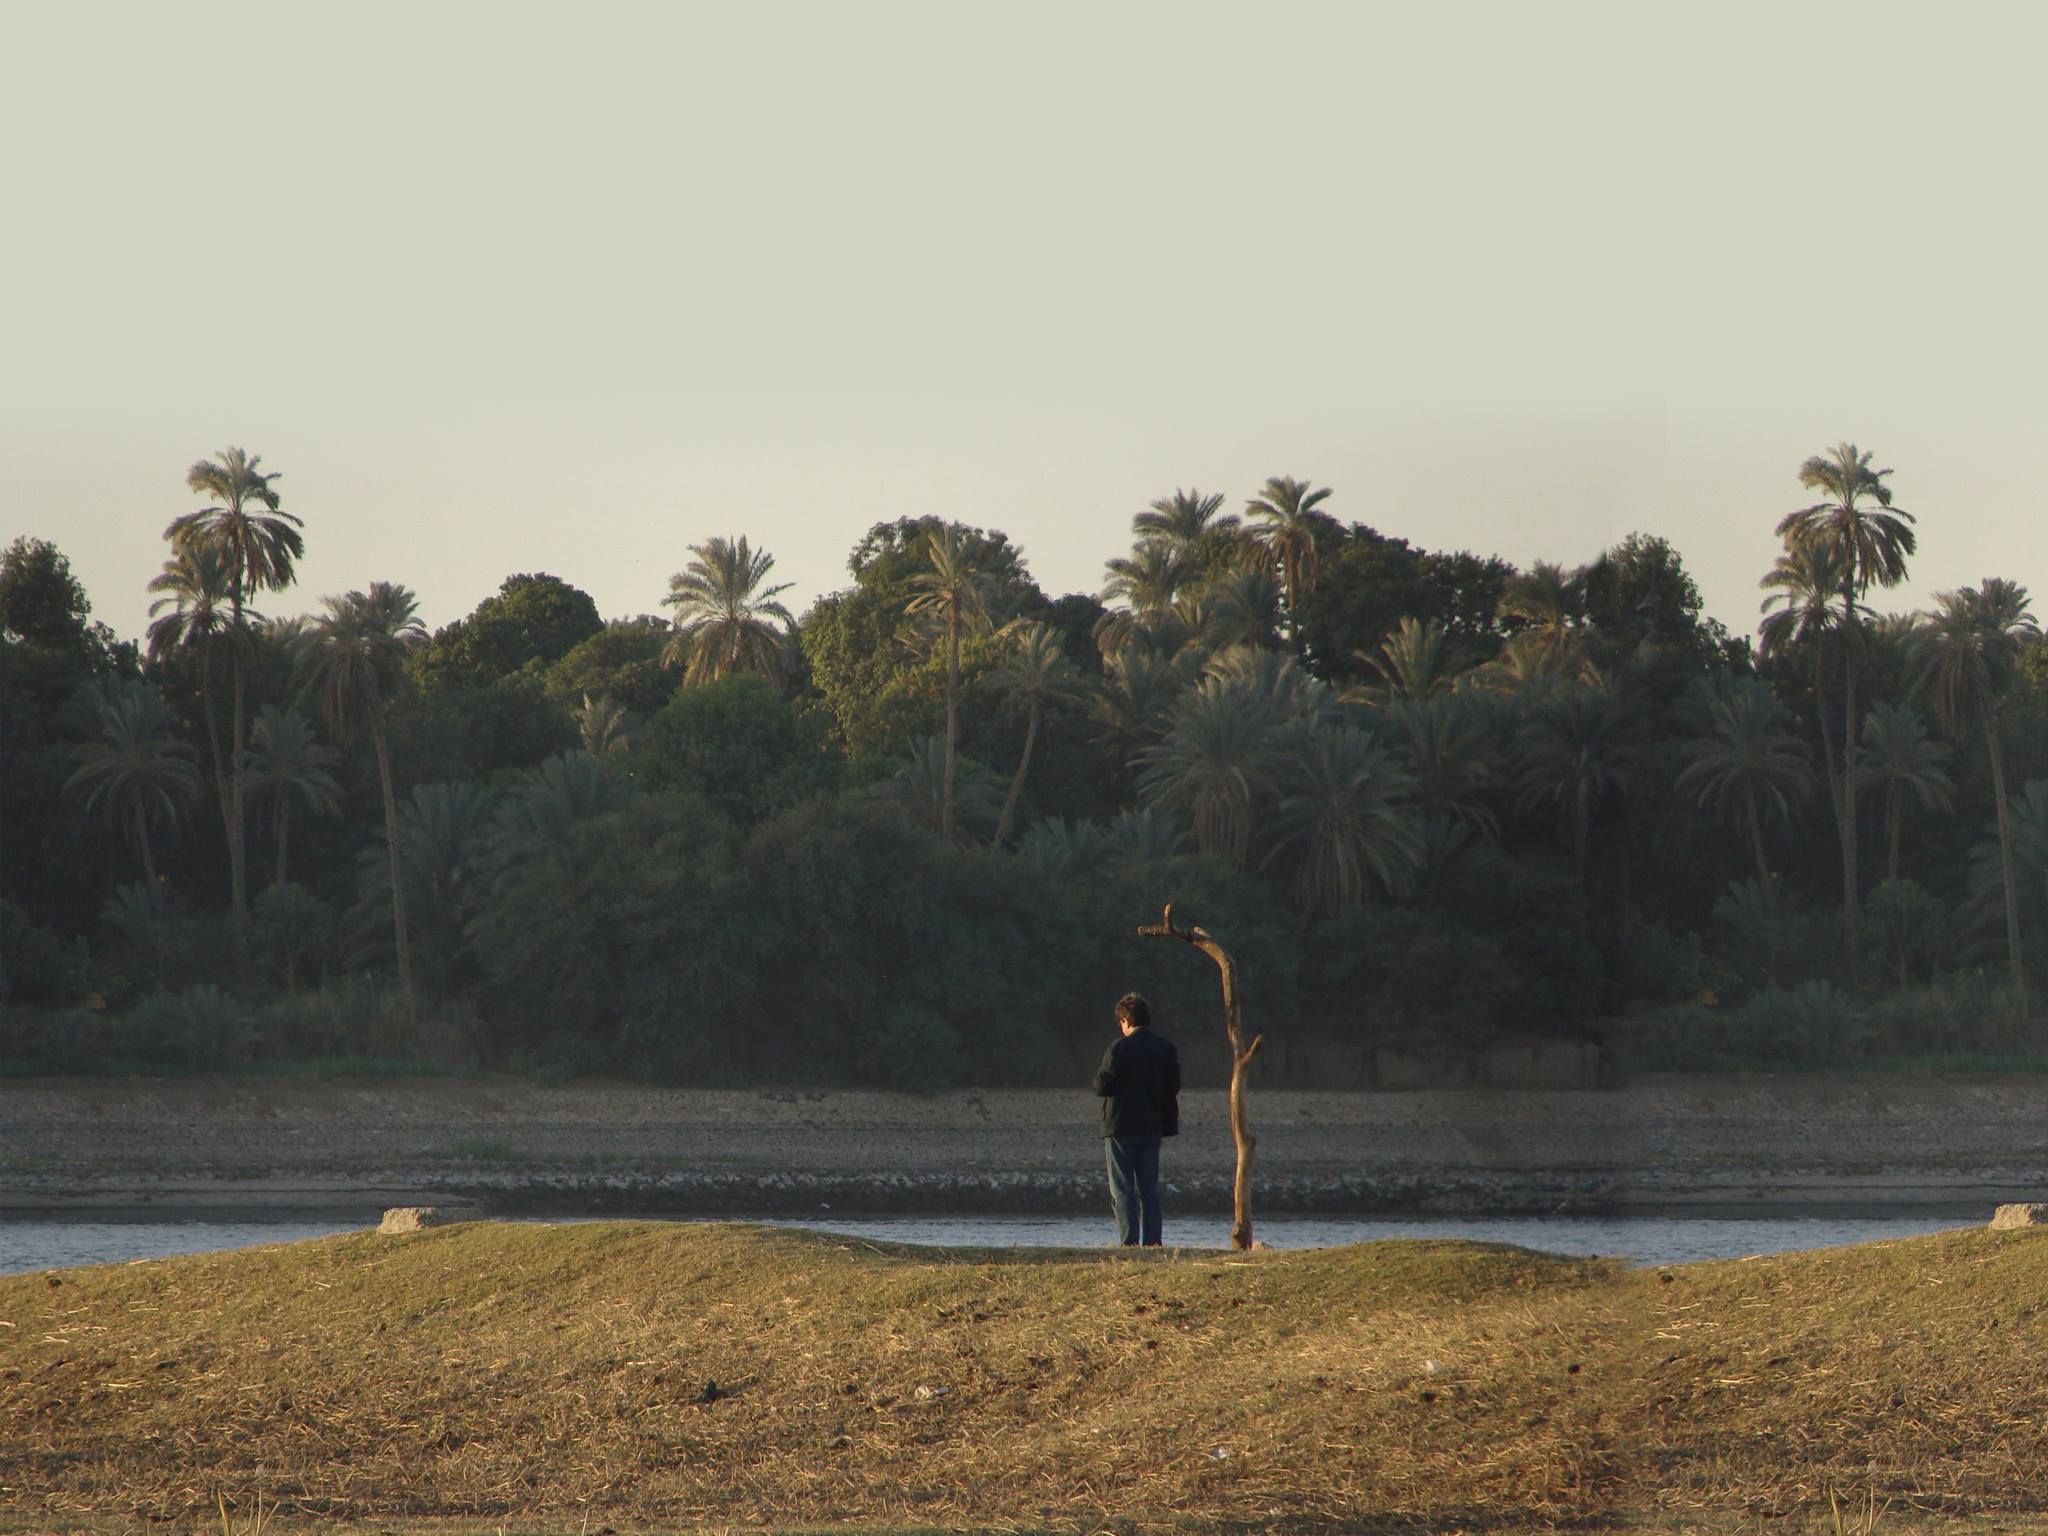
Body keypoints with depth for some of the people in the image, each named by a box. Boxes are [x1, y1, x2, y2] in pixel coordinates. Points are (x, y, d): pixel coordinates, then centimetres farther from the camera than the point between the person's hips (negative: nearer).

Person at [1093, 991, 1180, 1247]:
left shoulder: (1119, 1048, -13)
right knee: (1149, 1187, 10)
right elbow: (1174, 1087, 9)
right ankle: (1153, 1239, 5)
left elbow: (1103, 1088, -15)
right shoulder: (1166, 1048, 4)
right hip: (1152, 1128, 5)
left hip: (1121, 1128, -5)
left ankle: (1129, 1241, -10)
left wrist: (1100, 1083, 6)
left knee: (1122, 1188, -2)